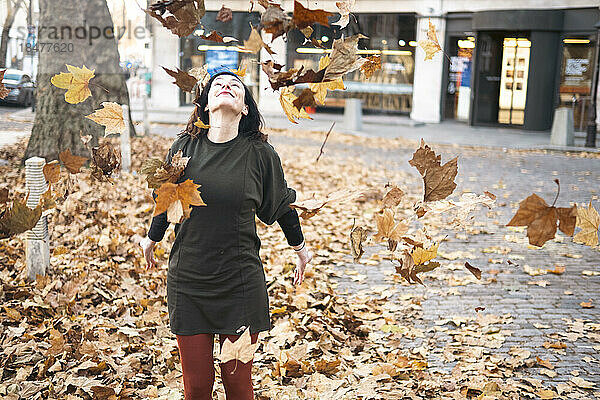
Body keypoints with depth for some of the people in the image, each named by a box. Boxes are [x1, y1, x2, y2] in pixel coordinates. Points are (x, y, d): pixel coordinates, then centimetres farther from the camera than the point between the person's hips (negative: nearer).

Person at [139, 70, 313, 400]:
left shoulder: (260, 153, -5)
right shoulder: (184, 147, -1)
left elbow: (282, 205, 12)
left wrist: (300, 249, 23)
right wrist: (152, 240, 30)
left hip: (241, 283, -1)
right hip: (188, 281, 1)